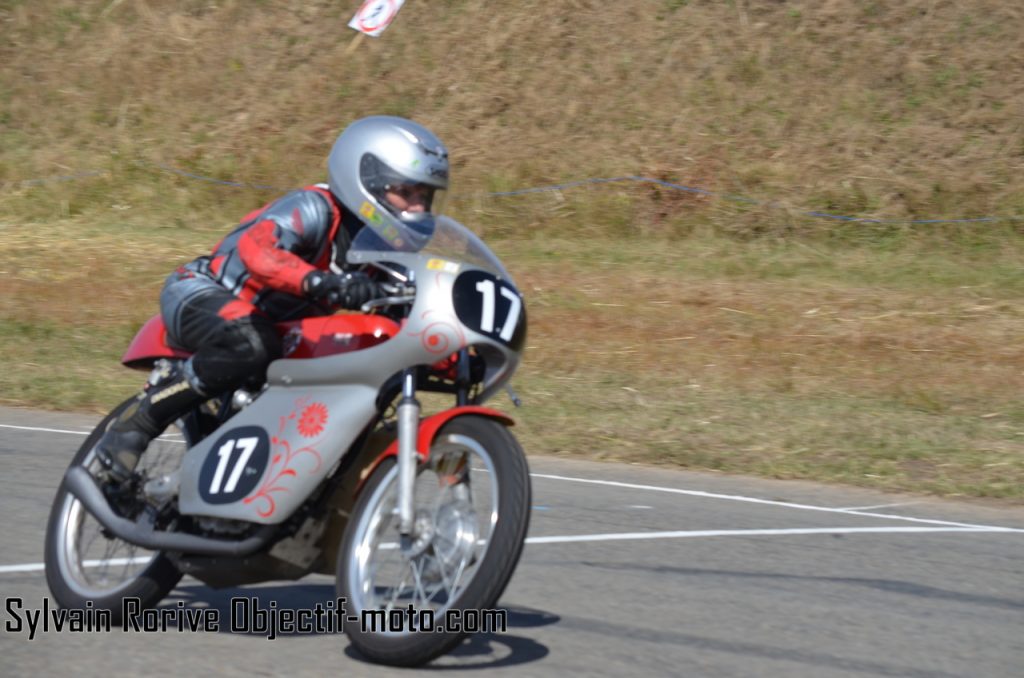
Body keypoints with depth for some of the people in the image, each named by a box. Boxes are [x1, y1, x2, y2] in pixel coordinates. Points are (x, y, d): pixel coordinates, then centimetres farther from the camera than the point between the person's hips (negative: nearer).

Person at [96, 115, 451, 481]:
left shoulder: (385, 250, 5)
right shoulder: (315, 208, -21)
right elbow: (255, 246, -39)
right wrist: (319, 280, -57)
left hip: (275, 324, 10)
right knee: (250, 347, -40)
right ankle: (137, 421, -26)